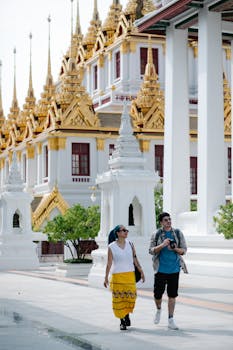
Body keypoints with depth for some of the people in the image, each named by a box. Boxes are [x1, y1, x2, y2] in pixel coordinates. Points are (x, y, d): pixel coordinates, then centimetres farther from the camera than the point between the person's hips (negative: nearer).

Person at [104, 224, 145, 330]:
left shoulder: (130, 244, 6)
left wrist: (141, 271, 10)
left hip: (130, 275, 3)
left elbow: (135, 259, 11)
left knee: (131, 296, -2)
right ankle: (122, 322, 11)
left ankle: (127, 315, 25)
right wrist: (106, 277, -8)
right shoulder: (111, 247, -3)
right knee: (119, 299, -1)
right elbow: (109, 263, -4)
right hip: (117, 275, -3)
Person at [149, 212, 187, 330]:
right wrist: (162, 245, -18)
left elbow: (184, 250, 6)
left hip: (174, 269, 1)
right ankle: (158, 310, 34)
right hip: (160, 269, -1)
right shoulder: (156, 235, 1)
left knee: (172, 295, 2)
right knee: (158, 294, 2)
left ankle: (171, 320, 10)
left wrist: (174, 249, -14)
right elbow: (151, 250, -2)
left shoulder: (178, 233, 5)